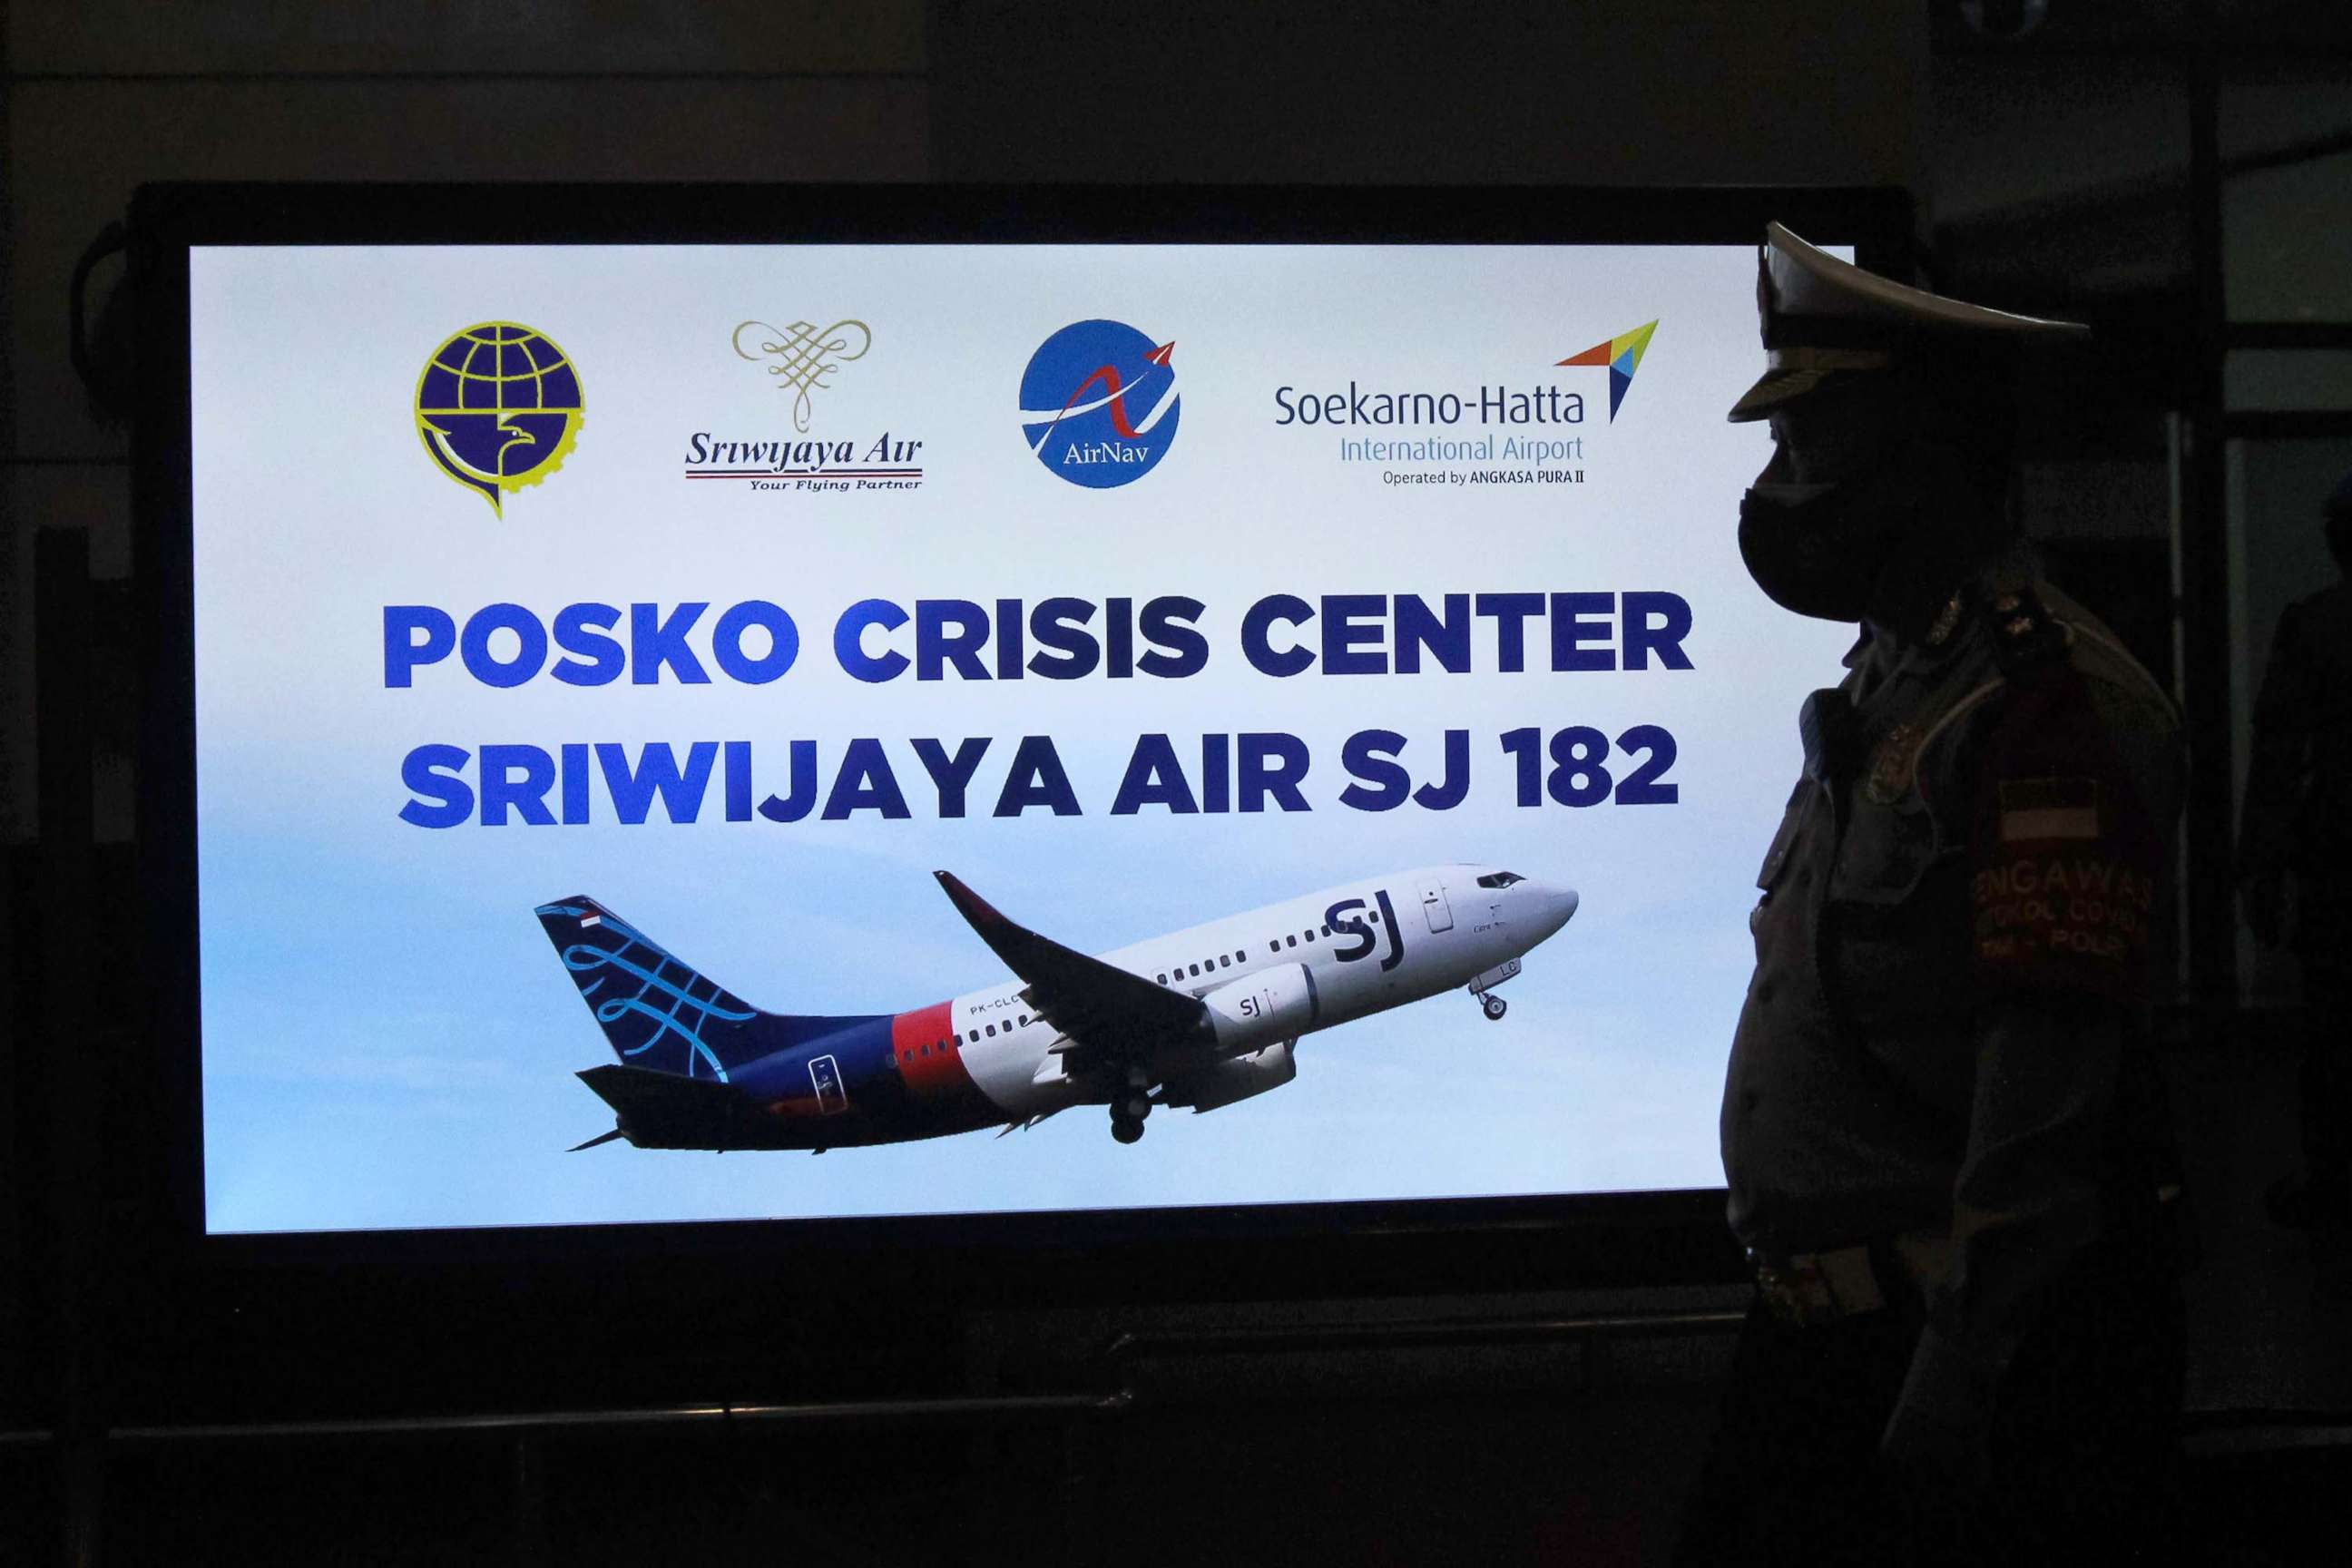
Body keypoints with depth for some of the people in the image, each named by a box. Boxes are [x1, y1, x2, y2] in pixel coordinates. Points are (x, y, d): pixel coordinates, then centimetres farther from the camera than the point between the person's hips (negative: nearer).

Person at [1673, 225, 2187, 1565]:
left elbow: (2050, 1069, -23)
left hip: (1980, 1344, -9)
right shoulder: (1895, 681, 15)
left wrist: (1960, 1372, -23)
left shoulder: (2050, 704, -17)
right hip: (1834, 1334, 9)